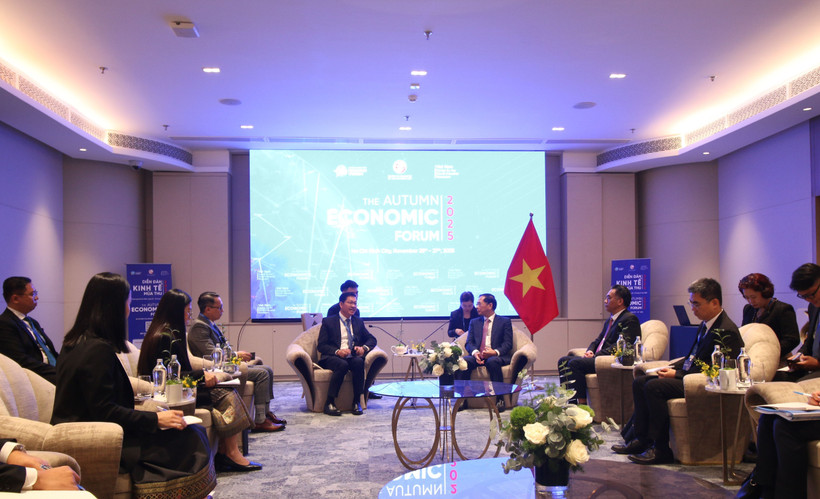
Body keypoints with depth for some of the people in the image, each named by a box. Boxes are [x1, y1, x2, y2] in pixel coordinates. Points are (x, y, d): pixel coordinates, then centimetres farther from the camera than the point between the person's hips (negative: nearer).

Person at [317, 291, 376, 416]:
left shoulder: (358, 322, 22)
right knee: (342, 365, -37)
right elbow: (321, 345, 1)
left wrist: (364, 348, -6)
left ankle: (357, 402, -24)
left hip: (353, 357, 3)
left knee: (359, 362, -32)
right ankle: (329, 403, -28)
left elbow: (372, 339, 18)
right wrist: (337, 351, -18)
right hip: (333, 357, -3)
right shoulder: (328, 321, 9)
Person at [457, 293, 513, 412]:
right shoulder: (474, 322, 21)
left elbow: (508, 344, 0)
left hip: (496, 356, -3)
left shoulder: (505, 322, 9)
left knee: (492, 362, -38)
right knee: (463, 361, -29)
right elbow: (469, 343, 10)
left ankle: (499, 399, -32)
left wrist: (495, 352, -21)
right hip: (478, 356, 3)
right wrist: (475, 352, -14)